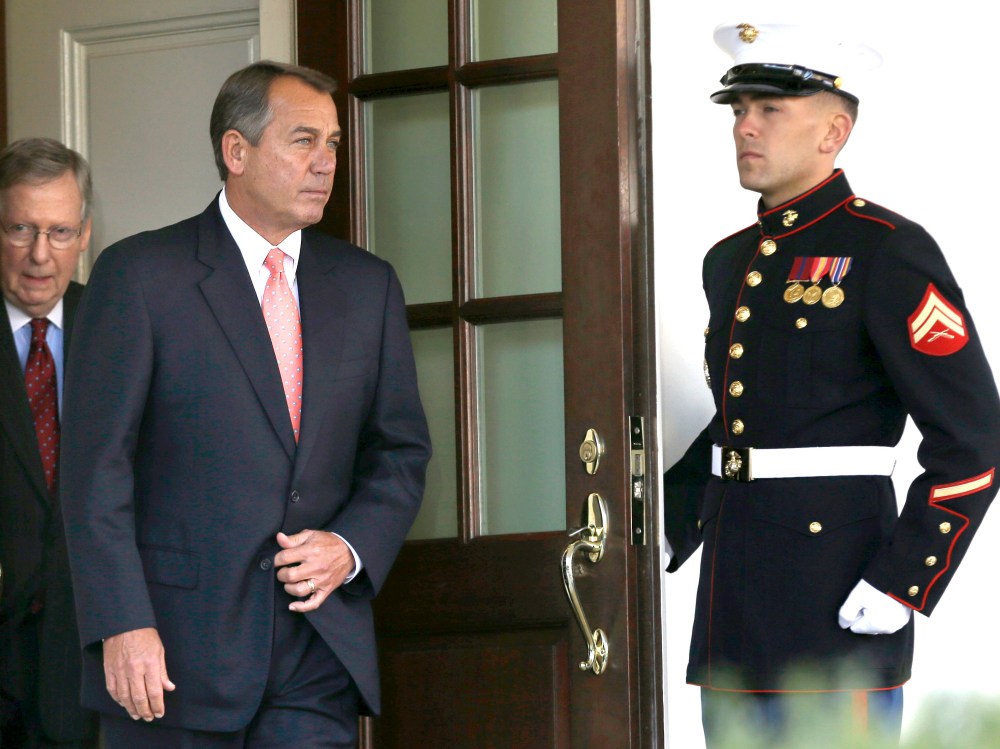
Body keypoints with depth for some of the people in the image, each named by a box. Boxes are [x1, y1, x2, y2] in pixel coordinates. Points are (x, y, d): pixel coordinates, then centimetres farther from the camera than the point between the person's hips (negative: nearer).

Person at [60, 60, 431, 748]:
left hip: (321, 660, 3)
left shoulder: (368, 285, 13)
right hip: (177, 652, -3)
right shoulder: (139, 275, -1)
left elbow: (401, 451, 17)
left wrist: (352, 548, -3)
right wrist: (122, 625, -15)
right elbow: (96, 466, -6)